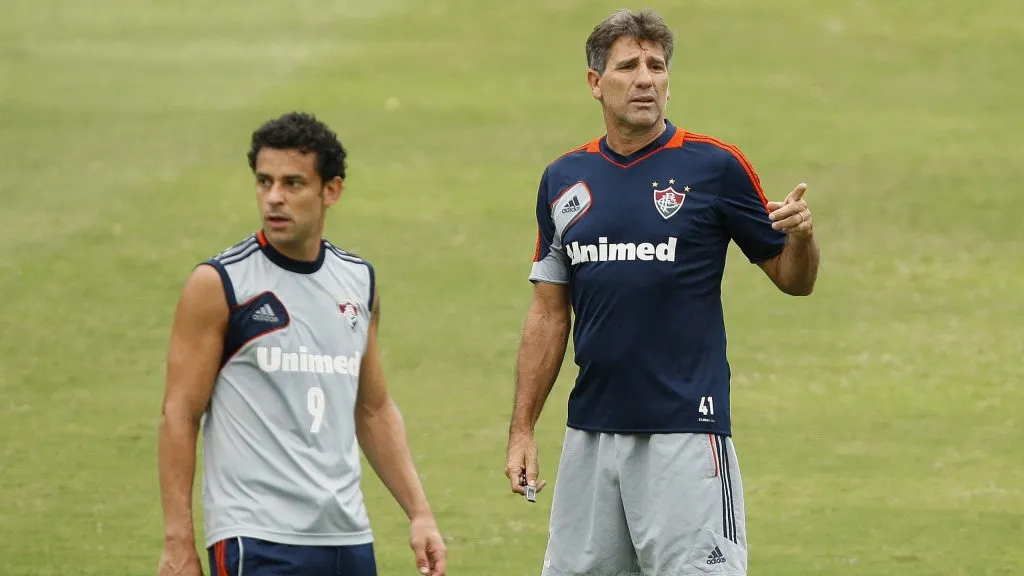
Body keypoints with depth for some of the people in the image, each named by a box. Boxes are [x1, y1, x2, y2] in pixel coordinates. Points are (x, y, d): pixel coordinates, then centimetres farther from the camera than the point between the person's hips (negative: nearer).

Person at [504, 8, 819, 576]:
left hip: (685, 433, -5)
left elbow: (792, 279, 3)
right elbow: (550, 313, 14)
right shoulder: (563, 179, 10)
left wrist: (800, 235, -20)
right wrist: (522, 429, 9)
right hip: (590, 435, 5)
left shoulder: (714, 167, -2)